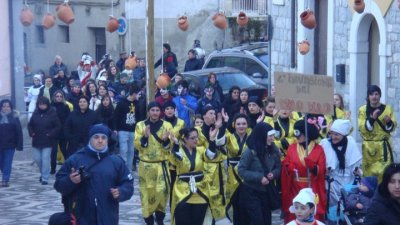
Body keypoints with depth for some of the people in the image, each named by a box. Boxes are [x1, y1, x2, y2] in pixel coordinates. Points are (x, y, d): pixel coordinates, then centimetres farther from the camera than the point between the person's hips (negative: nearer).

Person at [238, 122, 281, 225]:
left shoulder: (274, 150, -1)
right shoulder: (250, 151, -16)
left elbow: (278, 168, 11)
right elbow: (241, 170, -14)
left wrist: (273, 174, -12)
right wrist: (259, 177, -22)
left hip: (267, 191, 5)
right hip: (251, 192, -5)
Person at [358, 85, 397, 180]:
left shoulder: (387, 108, 3)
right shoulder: (363, 109, 1)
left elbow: (392, 127, 3)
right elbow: (362, 128, -8)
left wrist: (389, 122, -18)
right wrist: (372, 118, -22)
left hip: (383, 146, 0)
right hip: (369, 146, 0)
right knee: (369, 173, 3)